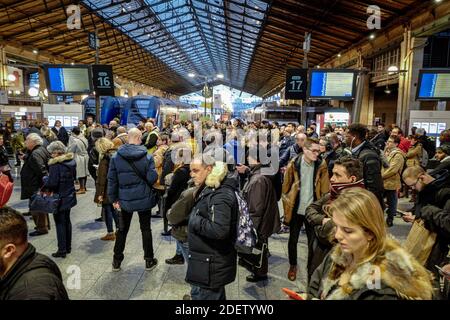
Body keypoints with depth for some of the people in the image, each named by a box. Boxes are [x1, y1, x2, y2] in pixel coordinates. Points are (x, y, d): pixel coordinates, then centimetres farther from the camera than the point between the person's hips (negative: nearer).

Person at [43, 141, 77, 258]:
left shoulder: (55, 164, -19)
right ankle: (68, 247, 27)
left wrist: (44, 188, -4)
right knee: (67, 221, 17)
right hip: (69, 196, 8)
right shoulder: (71, 161, 4)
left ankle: (62, 250, 8)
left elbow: (52, 182, -21)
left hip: (59, 197, -8)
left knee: (60, 223, 1)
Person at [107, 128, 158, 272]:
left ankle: (116, 261, 27)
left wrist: (113, 199, 4)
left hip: (125, 200, 2)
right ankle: (149, 261, 23)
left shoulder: (116, 157, -6)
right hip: (143, 199, -2)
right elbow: (152, 178, -14)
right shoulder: (147, 157, -13)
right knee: (146, 229, 13)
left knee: (122, 230, 17)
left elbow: (112, 180, -4)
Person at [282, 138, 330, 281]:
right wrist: (287, 207, -1)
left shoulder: (321, 166, -6)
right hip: (296, 209, -1)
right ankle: (292, 266, 34)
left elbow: (325, 190, -3)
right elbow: (286, 187, -3)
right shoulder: (294, 164, -10)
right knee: (293, 239, 14)